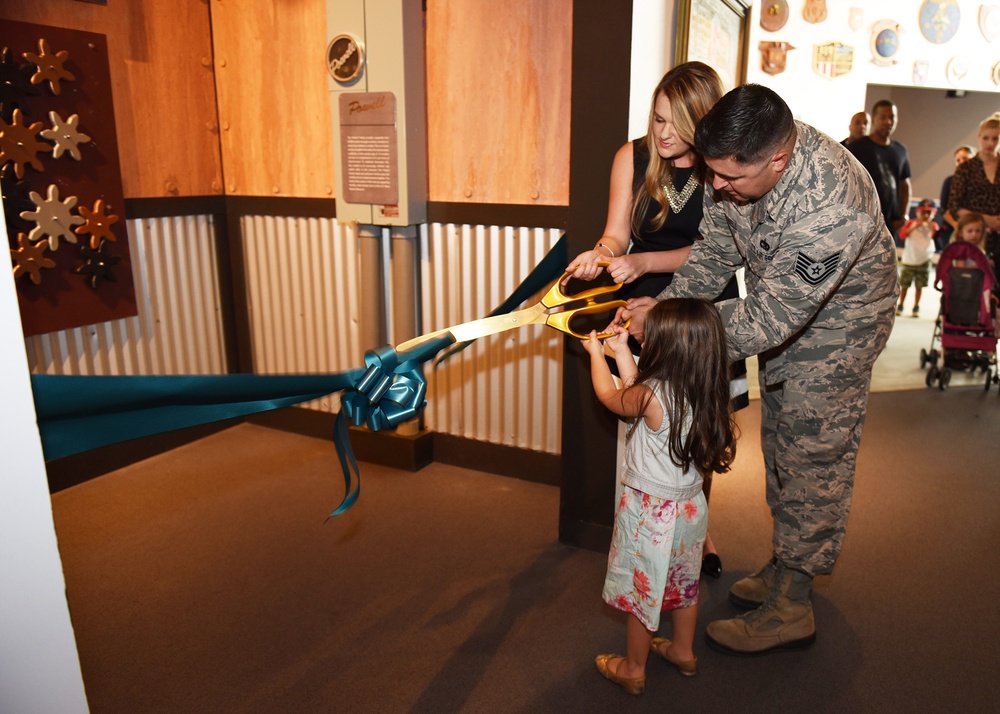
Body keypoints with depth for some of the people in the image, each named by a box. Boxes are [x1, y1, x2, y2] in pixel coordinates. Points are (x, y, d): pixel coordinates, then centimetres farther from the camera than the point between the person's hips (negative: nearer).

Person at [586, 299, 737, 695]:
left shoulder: (653, 397, -28)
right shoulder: (707, 395, -7)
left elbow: (611, 397, -6)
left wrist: (596, 351, 8)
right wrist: (621, 351, 11)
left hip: (651, 513, -7)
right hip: (690, 506, 7)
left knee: (641, 591, 12)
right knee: (683, 583, 26)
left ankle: (633, 669, 30)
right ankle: (683, 651, 46)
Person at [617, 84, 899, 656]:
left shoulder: (830, 208, -42)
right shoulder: (741, 161, -19)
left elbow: (766, 321, -37)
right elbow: (717, 250, -6)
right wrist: (665, 301, -20)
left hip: (835, 320, -8)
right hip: (779, 307, 8)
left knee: (813, 457, 0)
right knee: (779, 444, 17)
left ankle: (791, 608, 16)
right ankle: (785, 565, 37)